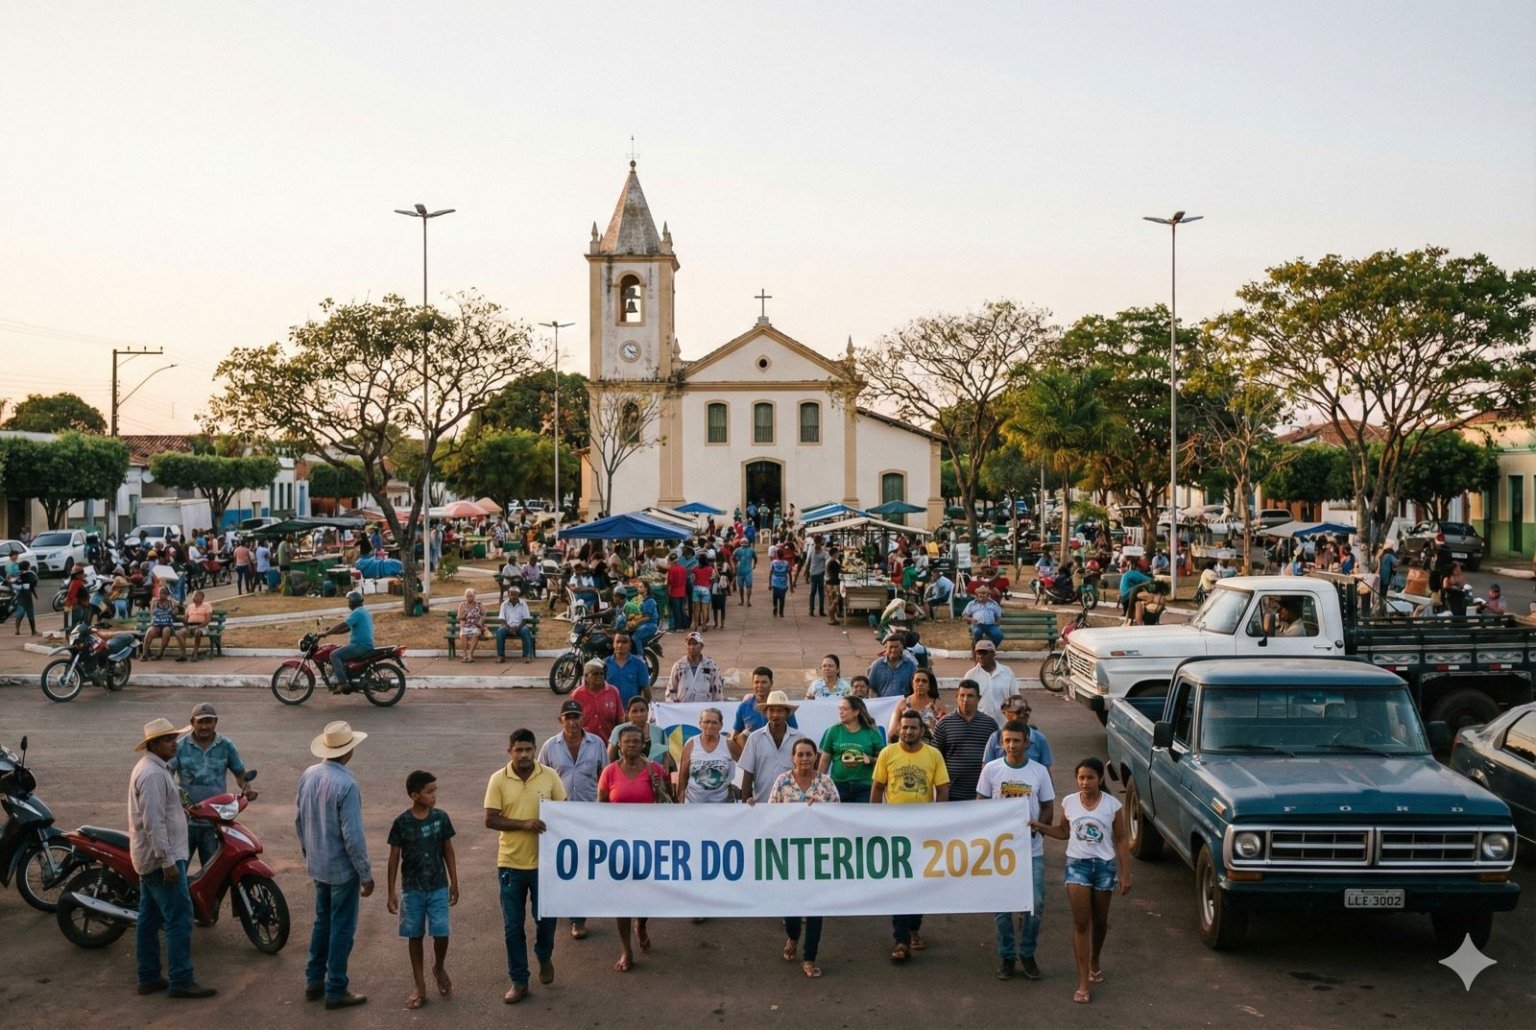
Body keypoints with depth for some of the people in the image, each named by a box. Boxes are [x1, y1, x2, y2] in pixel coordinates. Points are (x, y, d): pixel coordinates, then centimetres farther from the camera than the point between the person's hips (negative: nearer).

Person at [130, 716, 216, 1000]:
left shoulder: (149, 768, 14)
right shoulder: (153, 774, -19)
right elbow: (153, 822, -24)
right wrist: (168, 861, -25)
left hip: (150, 859, 11)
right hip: (162, 857, -11)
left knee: (149, 919, 13)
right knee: (179, 918, -8)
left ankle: (149, 978, 19)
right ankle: (181, 981, -6)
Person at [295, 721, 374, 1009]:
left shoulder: (308, 775, -2)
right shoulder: (345, 785, -26)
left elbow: (300, 820, 9)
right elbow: (353, 836, -24)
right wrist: (366, 875, -14)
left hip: (317, 866, 7)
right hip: (342, 869, -7)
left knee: (322, 922, 22)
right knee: (342, 929, 6)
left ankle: (314, 982, 31)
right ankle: (335, 991, 14)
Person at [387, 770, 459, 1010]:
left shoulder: (441, 817, -5)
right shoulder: (401, 822, -10)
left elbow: (448, 851, 4)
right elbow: (394, 858, -3)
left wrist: (454, 883, 5)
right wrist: (391, 893, -3)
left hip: (438, 887, 1)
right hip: (412, 889, -1)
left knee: (441, 934, -5)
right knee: (415, 937, 8)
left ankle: (439, 968, 26)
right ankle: (420, 987, 21)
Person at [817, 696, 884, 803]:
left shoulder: (872, 733, 2)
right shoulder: (833, 731, 5)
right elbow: (825, 760, 8)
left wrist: (870, 760, -14)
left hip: (864, 787, -1)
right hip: (838, 785, 1)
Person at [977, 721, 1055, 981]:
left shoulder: (1040, 771, -1)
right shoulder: (991, 769, -3)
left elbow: (1048, 808, 5)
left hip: (1032, 850, 0)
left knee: (1035, 904, 2)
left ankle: (1027, 954, 20)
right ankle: (1006, 955, 20)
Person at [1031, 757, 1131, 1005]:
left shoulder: (1112, 804, -7)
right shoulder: (1069, 802, -2)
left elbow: (1122, 840, -2)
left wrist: (1125, 874, -4)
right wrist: (1040, 826, -6)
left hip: (1104, 865, 0)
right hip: (1077, 864, 0)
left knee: (1100, 921, 15)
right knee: (1081, 922, -5)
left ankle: (1094, 962, 42)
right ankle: (1083, 982, -3)